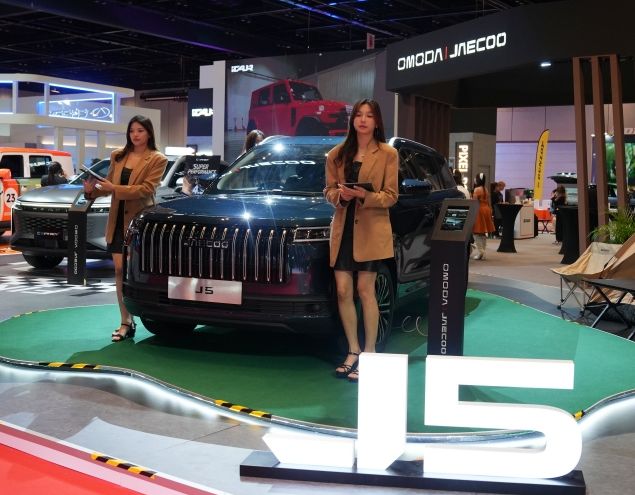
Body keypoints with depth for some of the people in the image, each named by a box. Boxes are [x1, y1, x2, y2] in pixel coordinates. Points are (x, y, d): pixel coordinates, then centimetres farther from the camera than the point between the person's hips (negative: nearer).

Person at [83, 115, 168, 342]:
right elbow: (109, 184, 16)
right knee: (120, 269, 2)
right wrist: (92, 190, -6)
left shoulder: (157, 160, -2)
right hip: (117, 219, 5)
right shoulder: (117, 156, 13)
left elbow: (147, 188, -13)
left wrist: (115, 189, -20)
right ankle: (126, 323, 7)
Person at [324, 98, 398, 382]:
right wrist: (340, 194, -12)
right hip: (342, 228, 4)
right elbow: (328, 191, 11)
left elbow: (390, 196, -2)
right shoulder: (337, 154, 11)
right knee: (343, 291, 2)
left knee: (365, 290, -3)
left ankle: (369, 353, 7)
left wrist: (365, 196, -20)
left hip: (371, 230, -4)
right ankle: (353, 351, 15)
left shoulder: (388, 154, 0)